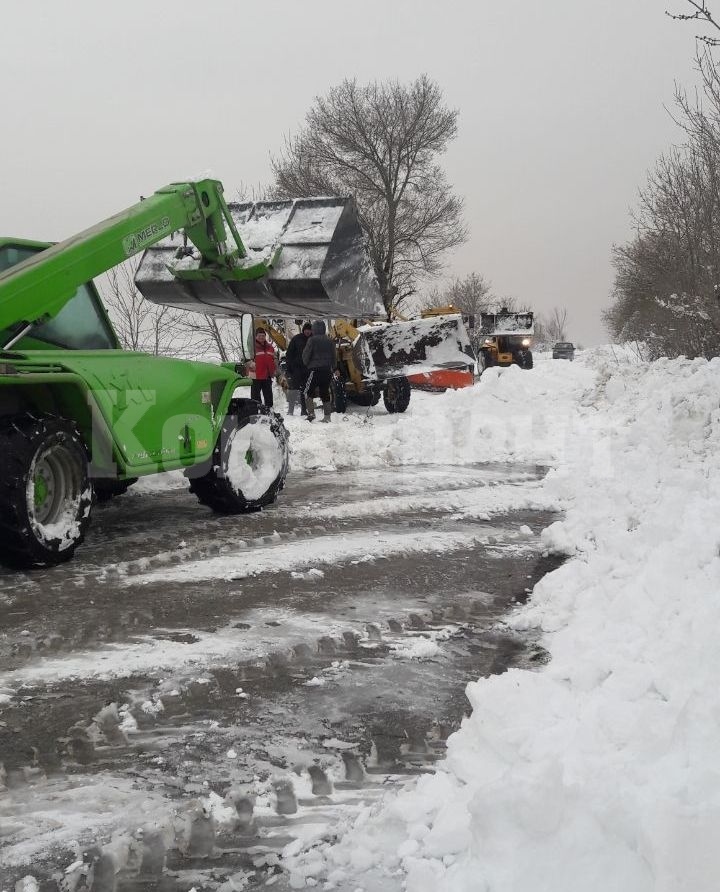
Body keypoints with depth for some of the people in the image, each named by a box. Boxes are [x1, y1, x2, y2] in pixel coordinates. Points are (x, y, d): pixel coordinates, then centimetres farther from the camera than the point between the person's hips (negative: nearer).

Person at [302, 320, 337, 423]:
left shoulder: (312, 340, -8)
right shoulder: (330, 341, 8)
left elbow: (306, 355, -4)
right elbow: (334, 357, 13)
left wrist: (306, 364, 15)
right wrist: (333, 368, 22)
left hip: (315, 369, -5)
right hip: (327, 370, 5)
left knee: (308, 392, 1)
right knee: (325, 393, 10)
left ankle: (311, 413, -9)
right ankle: (327, 416, 7)